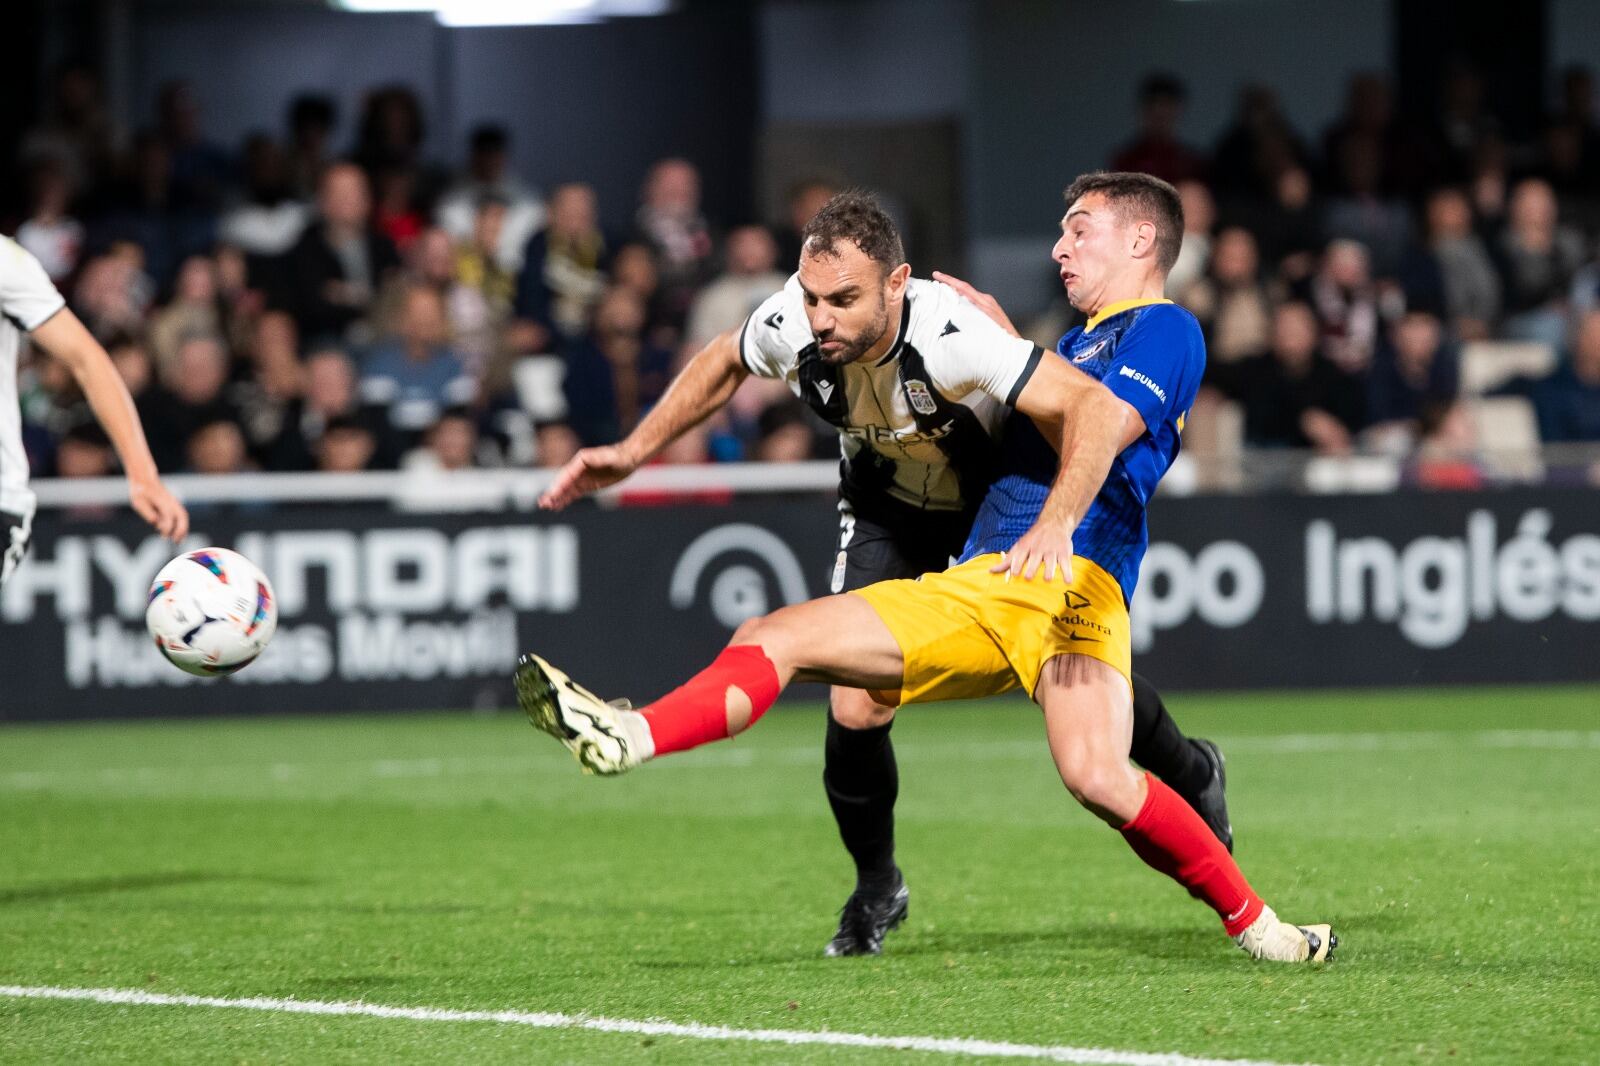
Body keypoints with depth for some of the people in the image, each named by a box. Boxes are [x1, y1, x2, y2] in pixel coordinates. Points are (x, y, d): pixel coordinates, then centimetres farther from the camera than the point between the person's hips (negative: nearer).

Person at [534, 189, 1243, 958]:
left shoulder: (951, 338, -43)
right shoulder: (793, 325, -29)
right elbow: (723, 362, -3)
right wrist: (633, 452, -5)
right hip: (888, 510, 3)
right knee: (856, 708, -13)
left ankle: (1191, 775, 42)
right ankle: (876, 889, 15)